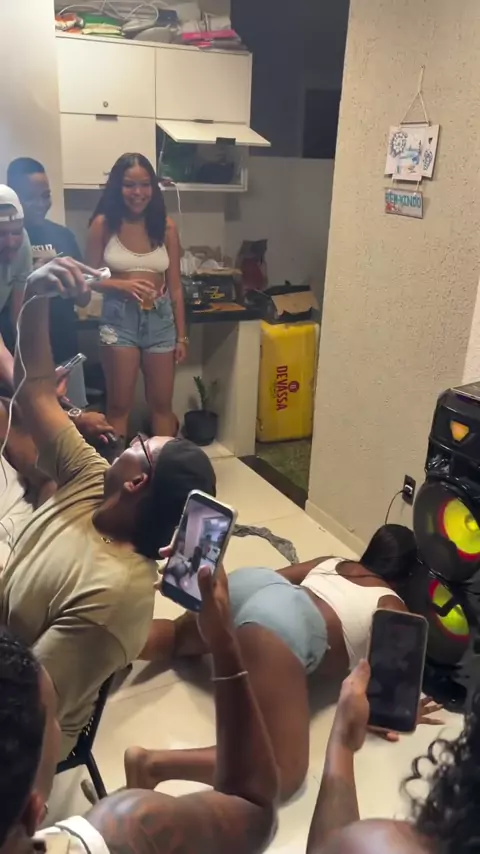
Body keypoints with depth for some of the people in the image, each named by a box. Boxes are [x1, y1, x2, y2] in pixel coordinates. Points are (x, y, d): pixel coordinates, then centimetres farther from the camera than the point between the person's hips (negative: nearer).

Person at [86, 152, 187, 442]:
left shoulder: (166, 226, 0)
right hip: (119, 318, -2)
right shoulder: (103, 224, -5)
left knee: (162, 403, 11)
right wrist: (123, 284, -19)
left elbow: (175, 286, 3)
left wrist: (181, 335, 3)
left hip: (160, 318, 2)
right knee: (119, 405, 5)